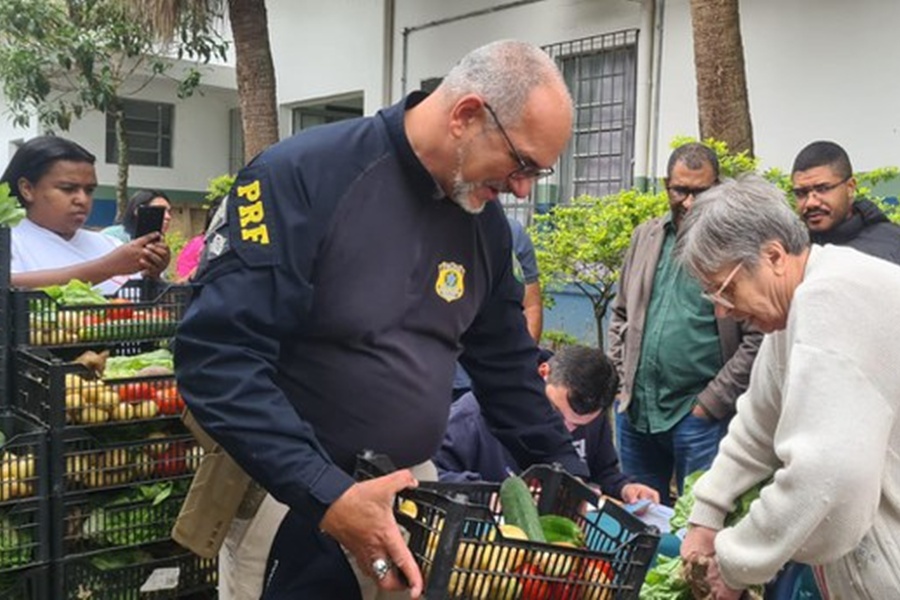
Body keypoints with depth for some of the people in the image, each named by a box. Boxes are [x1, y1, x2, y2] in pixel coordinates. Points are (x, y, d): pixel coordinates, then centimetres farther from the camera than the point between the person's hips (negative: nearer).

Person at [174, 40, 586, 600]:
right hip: (291, 501, -6)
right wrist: (327, 495, -29)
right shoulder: (302, 176, -20)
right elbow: (218, 355, -24)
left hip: (411, 494, 6)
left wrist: (574, 483, 8)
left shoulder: (485, 220, 1)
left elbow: (507, 369, 11)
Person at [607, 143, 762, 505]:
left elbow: (757, 340, -12)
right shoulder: (645, 237, 9)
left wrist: (711, 403, -11)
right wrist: (620, 380, 8)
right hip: (635, 409, 5)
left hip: (698, 413, -5)